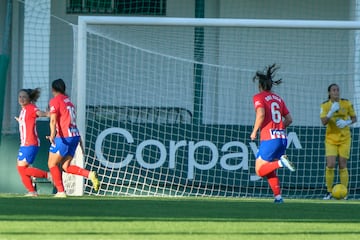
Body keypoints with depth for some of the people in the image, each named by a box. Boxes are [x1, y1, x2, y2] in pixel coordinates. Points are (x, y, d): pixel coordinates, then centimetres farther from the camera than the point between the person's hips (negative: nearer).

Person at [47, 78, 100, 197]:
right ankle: (90, 174, -11)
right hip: (75, 135, 8)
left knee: (52, 164, 5)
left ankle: (61, 191, -1)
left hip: (64, 137, -8)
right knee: (66, 167, 9)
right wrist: (80, 141, 30)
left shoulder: (55, 101, -4)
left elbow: (53, 119, -19)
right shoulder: (68, 101, 20)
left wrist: (52, 134, -31)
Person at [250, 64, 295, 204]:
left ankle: (280, 162, -22)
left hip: (269, 139, -6)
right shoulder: (278, 99, 17)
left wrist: (254, 131, -7)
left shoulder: (258, 97, -1)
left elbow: (261, 114, -18)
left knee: (260, 171, 2)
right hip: (282, 138, 6)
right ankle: (278, 196, 3)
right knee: (269, 170, 17)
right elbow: (289, 119, 17)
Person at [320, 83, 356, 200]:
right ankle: (329, 192, 1)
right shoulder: (325, 105, -3)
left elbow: (354, 118, 6)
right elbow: (323, 122, -13)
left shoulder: (346, 104, -2)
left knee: (342, 166, -1)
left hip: (344, 138, 0)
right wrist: (331, 112, -26)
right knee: (330, 165, -12)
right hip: (331, 138, 0)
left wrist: (346, 122, -13)